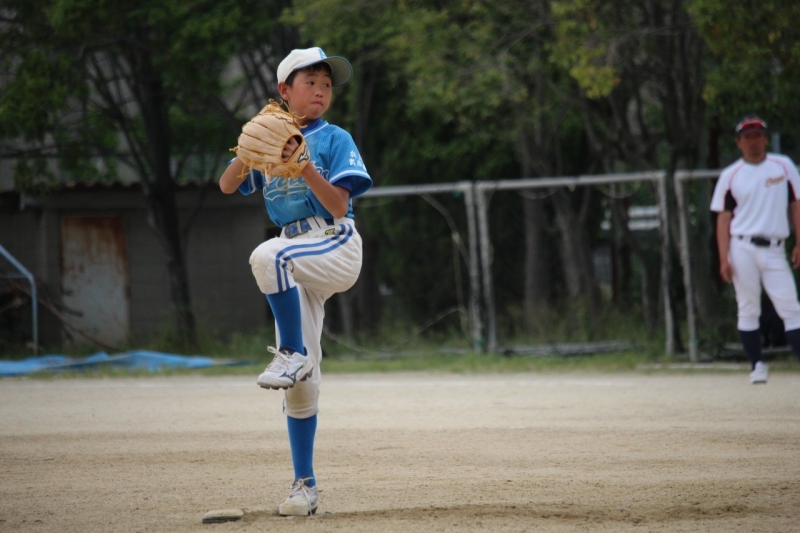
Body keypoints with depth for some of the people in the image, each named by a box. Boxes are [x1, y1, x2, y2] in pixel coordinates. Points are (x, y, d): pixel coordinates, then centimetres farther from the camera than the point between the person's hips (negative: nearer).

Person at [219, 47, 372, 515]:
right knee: (301, 381, 1)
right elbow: (227, 186, 4)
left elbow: (339, 206, -10)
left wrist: (304, 167, -21)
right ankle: (305, 486, 5)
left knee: (268, 256, -35)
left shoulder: (335, 140, 0)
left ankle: (293, 354, -21)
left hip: (336, 247, -5)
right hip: (299, 264, 5)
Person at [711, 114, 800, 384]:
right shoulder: (730, 176, 6)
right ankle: (757, 365, 11)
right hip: (743, 248, 0)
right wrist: (724, 258, -6)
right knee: (748, 310, 2)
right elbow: (724, 218, 3)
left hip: (775, 250, 0)